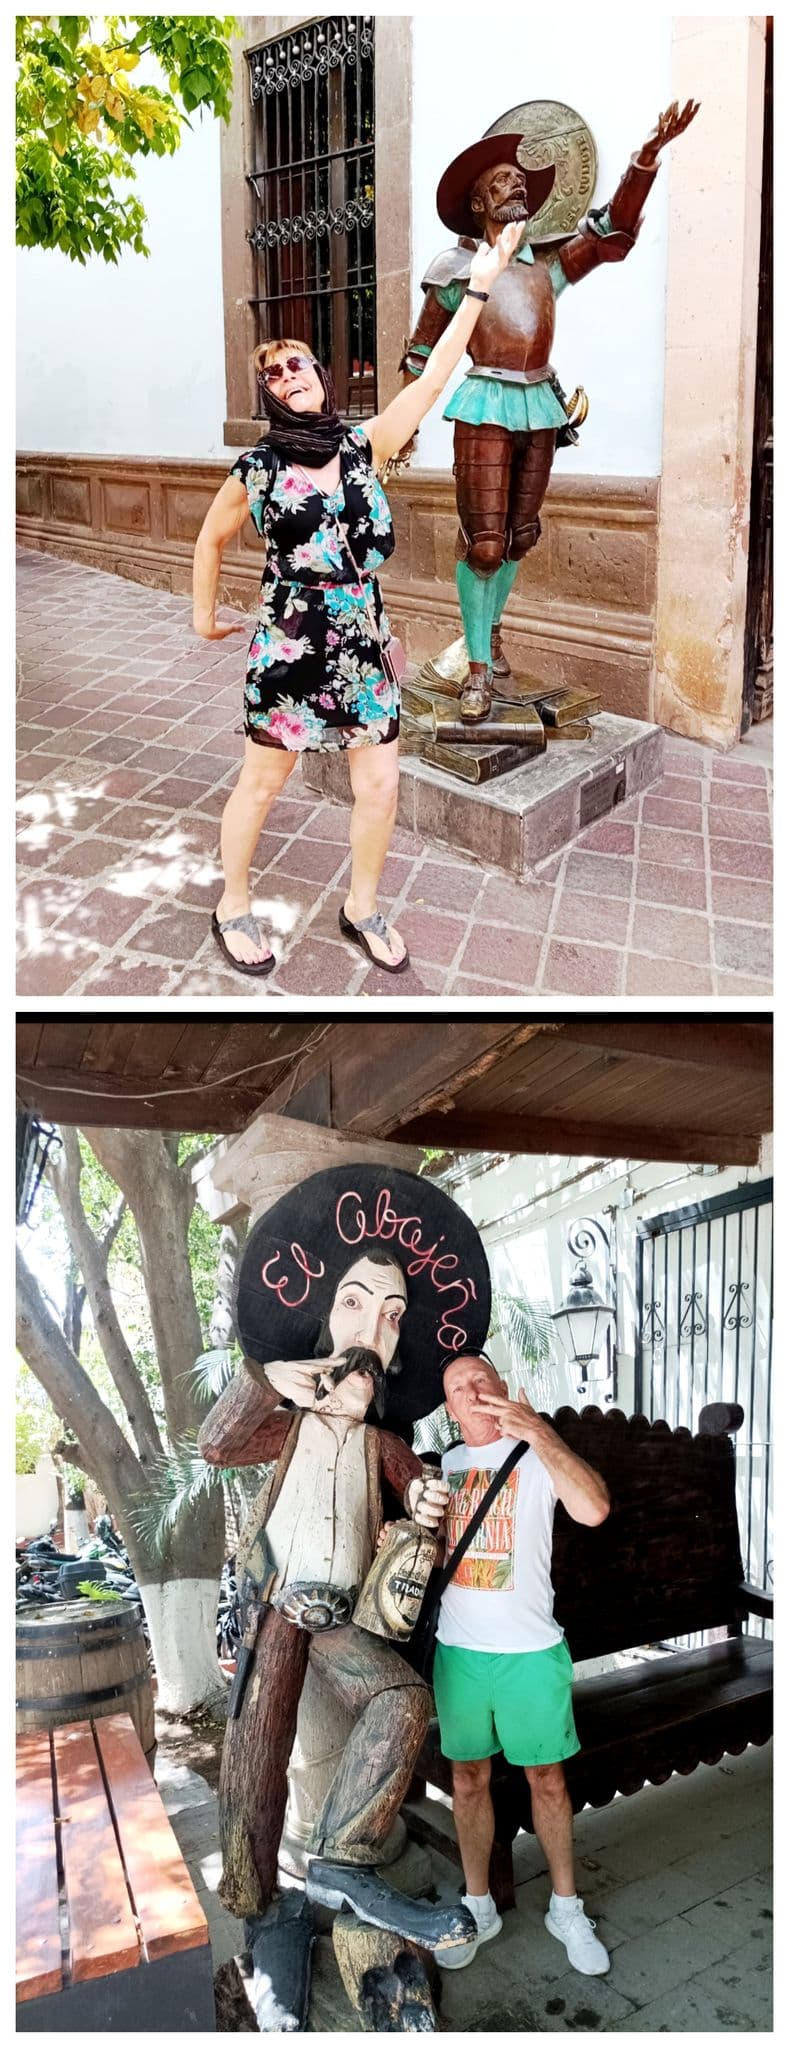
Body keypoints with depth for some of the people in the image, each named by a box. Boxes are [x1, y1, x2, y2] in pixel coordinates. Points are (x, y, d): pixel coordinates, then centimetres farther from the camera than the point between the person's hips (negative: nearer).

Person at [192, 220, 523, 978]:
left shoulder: (363, 446, 1)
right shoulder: (257, 467, -5)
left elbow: (433, 378, -1)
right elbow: (211, 538, 10)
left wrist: (478, 289, -2)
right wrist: (203, 615, 16)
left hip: (363, 644, 3)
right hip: (288, 647, -3)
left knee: (380, 789, 5)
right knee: (261, 785, 8)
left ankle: (361, 908, 25)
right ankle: (232, 909, 25)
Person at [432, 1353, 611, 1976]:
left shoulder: (540, 1453, -10)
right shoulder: (445, 1463, 5)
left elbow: (595, 1509, -30)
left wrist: (539, 1433, -39)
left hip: (530, 1651, -4)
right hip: (458, 1650, 4)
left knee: (548, 1782, 9)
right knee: (468, 1781, 14)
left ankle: (567, 1908, 26)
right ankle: (478, 1907, 30)